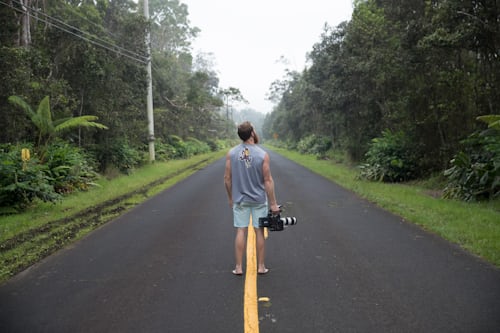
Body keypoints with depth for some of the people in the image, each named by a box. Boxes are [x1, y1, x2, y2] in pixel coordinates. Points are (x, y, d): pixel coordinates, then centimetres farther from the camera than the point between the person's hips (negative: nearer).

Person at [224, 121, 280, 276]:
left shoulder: (231, 153, -6)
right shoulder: (263, 154, -13)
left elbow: (227, 178, -2)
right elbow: (268, 180, -11)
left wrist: (230, 197, 11)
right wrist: (273, 203, -6)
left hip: (240, 199, 2)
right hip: (259, 199, -1)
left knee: (241, 231, 6)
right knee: (259, 231, 7)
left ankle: (238, 267, 11)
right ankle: (261, 266, 16)